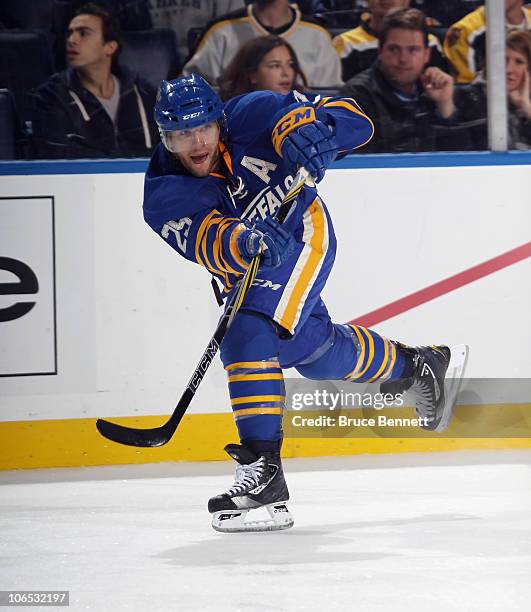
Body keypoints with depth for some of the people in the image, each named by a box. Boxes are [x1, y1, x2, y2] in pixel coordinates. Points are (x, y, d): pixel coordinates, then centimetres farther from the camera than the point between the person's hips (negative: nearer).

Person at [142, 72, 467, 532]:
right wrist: (246, 241, -60)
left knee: (249, 332, -25)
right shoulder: (164, 196, -21)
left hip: (303, 233, -5)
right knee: (316, 351, 16)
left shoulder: (251, 117, -24)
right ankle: (416, 366, 44)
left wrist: (308, 121, -44)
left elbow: (354, 121, -22)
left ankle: (263, 466, -30)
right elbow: (209, 240, -38)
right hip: (247, 274, 5)